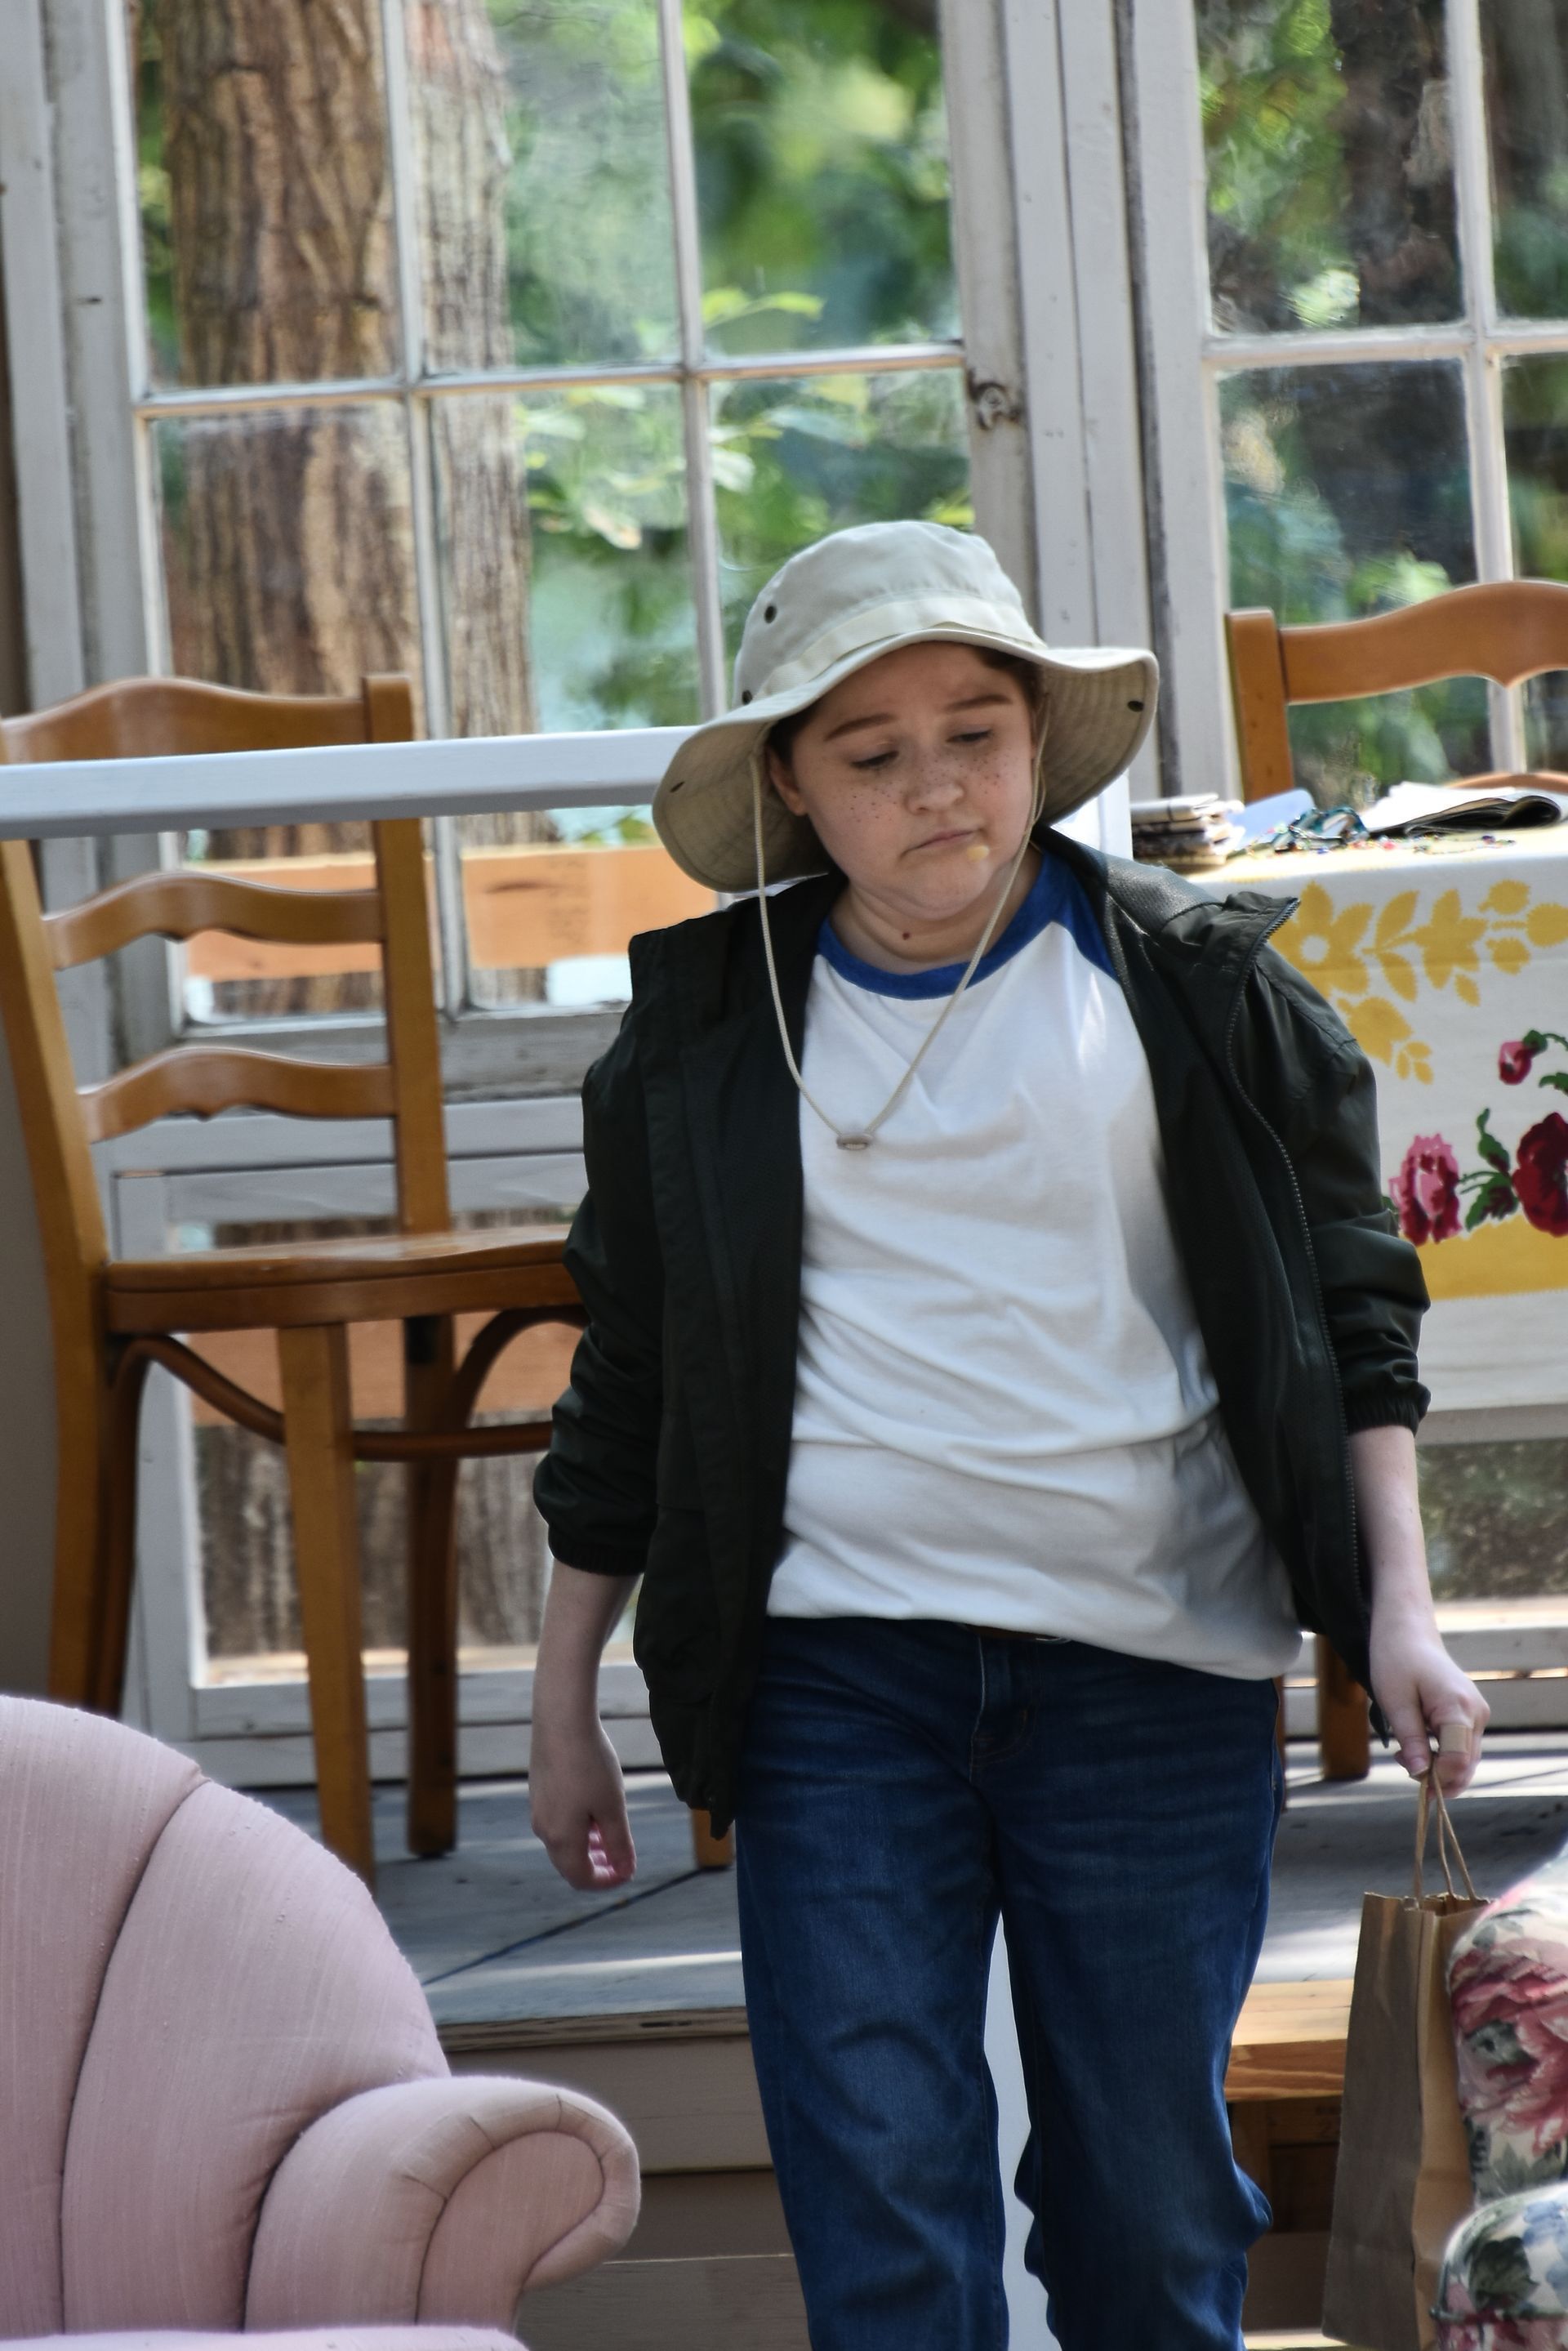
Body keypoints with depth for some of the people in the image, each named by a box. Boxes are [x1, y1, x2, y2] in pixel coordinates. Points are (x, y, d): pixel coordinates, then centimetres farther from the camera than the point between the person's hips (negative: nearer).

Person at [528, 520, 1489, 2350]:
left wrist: (1396, 1606, 0)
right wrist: (564, 1699, 14)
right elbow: (627, 1379, 14)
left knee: (1152, 2200, 4)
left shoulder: (1192, 984, 5)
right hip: (834, 1668, 0)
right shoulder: (707, 1031, 8)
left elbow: (1350, 1306, 9)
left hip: (1151, 1664, 0)